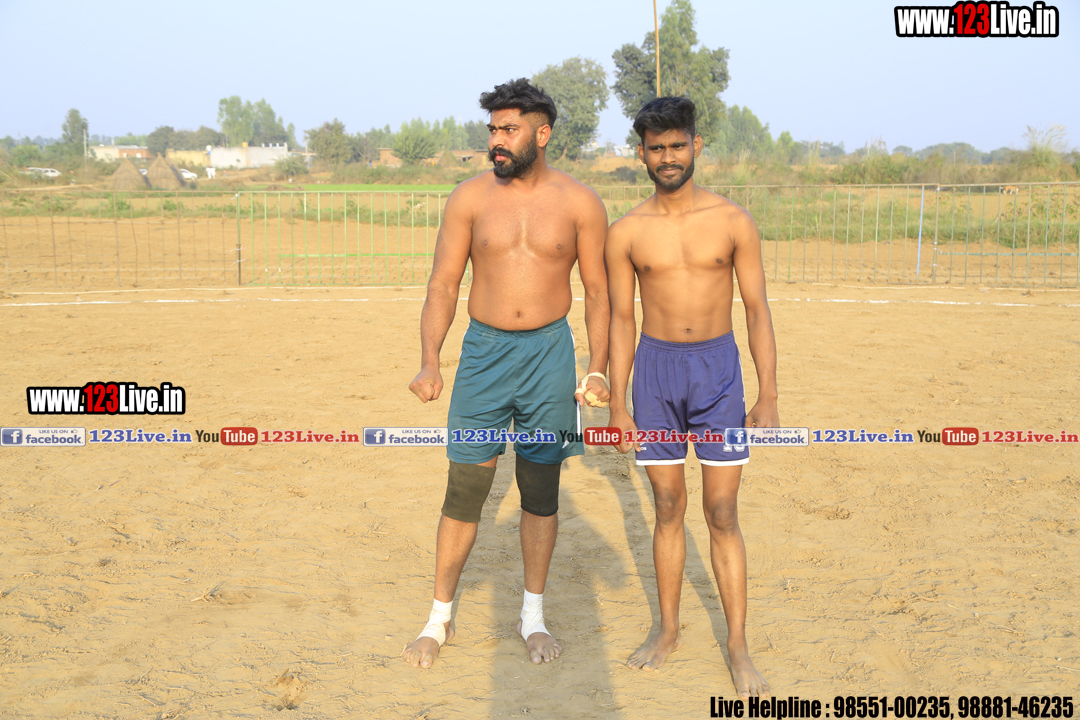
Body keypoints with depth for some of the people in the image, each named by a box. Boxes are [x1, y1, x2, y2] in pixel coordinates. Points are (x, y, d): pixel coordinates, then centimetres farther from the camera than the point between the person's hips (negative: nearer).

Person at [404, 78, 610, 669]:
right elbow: (443, 286, 0)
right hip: (483, 352, 0)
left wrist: (597, 370, -6)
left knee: (540, 488, 9)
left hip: (550, 353, 0)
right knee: (465, 487, 2)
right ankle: (440, 616, 18)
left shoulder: (579, 203, -1)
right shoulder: (470, 198, 0)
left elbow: (597, 292, 3)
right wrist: (429, 362, -13)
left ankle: (533, 615, 25)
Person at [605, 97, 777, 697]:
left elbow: (758, 310, -1)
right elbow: (621, 320, 5)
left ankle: (738, 645, 12)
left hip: (718, 367, -1)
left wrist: (769, 396, -6)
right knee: (668, 507, 10)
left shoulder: (733, 221, -3)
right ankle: (669, 630, 25)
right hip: (655, 368, 1)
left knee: (723, 514, 1)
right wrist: (618, 406, 2)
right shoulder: (627, 232, 0)